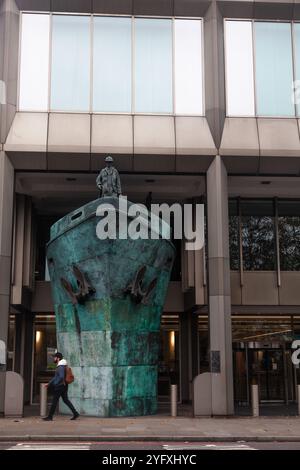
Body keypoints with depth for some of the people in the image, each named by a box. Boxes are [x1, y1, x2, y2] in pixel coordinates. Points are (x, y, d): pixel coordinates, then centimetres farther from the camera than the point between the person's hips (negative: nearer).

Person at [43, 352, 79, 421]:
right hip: (63, 386, 10)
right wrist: (49, 383, 22)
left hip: (60, 386, -10)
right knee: (66, 400, 11)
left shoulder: (61, 367, -16)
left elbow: (61, 377, -27)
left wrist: (54, 384, -22)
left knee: (54, 401, -2)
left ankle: (50, 416, 5)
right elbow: (56, 377, 23)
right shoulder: (59, 366, 16)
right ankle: (75, 413, 9)